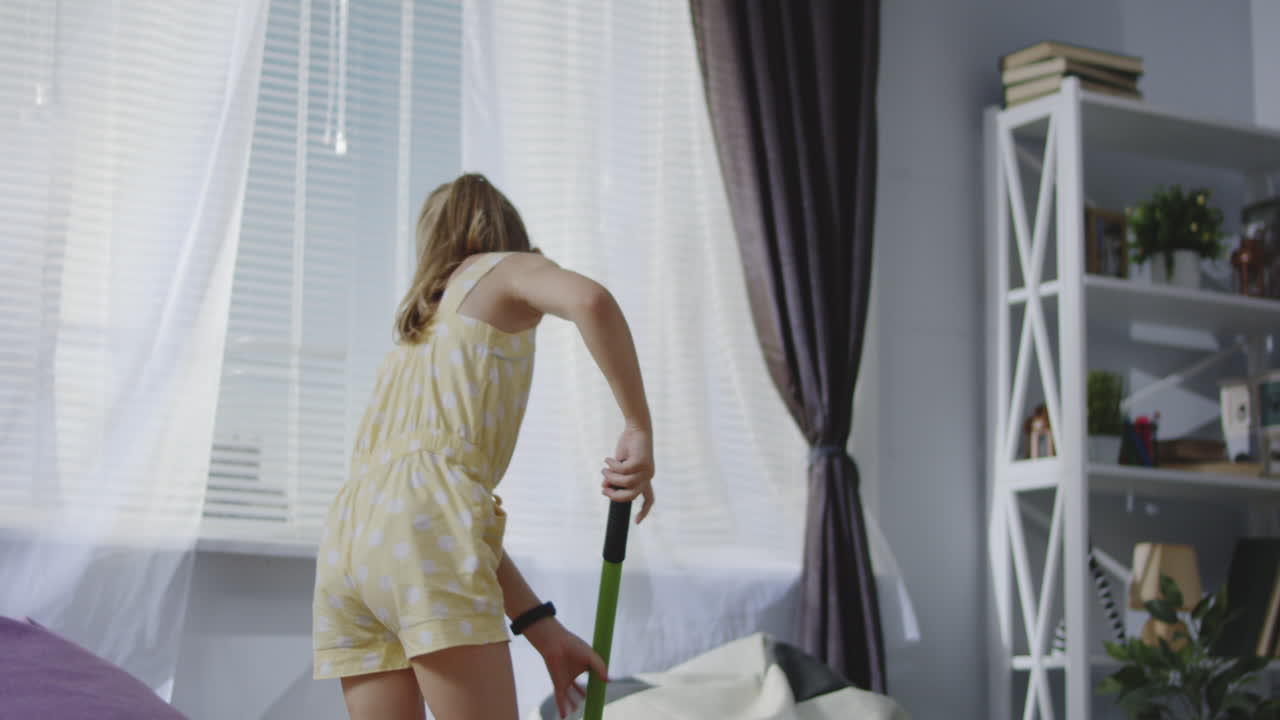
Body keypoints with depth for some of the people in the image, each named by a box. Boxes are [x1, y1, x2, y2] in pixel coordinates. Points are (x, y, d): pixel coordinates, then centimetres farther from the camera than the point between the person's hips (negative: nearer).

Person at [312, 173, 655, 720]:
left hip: (347, 537, 7)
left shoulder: (417, 336, 33)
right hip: (424, 520, -7)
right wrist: (639, 428, -6)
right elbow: (590, 300, -12)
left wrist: (542, 630, 21)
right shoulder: (509, 269, 15)